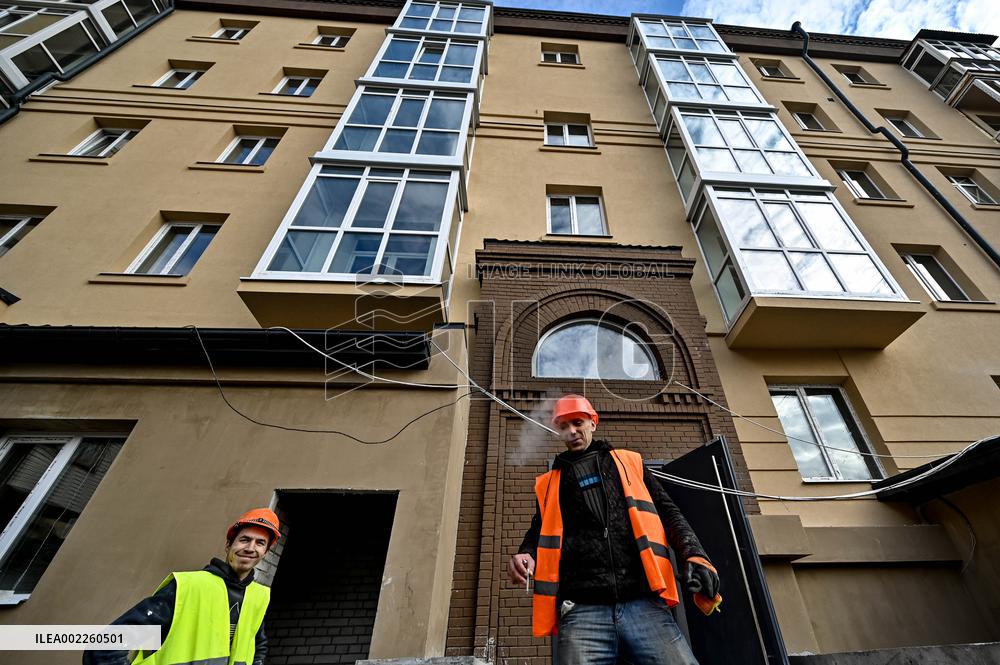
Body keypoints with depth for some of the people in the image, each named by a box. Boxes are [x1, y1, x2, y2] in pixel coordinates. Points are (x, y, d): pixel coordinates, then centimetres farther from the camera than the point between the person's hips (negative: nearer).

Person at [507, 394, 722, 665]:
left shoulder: (629, 463, 21)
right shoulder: (549, 484, 21)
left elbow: (668, 513, 16)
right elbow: (539, 534, 24)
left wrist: (694, 555, -2)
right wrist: (525, 556, 1)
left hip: (644, 603, 0)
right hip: (582, 611, 0)